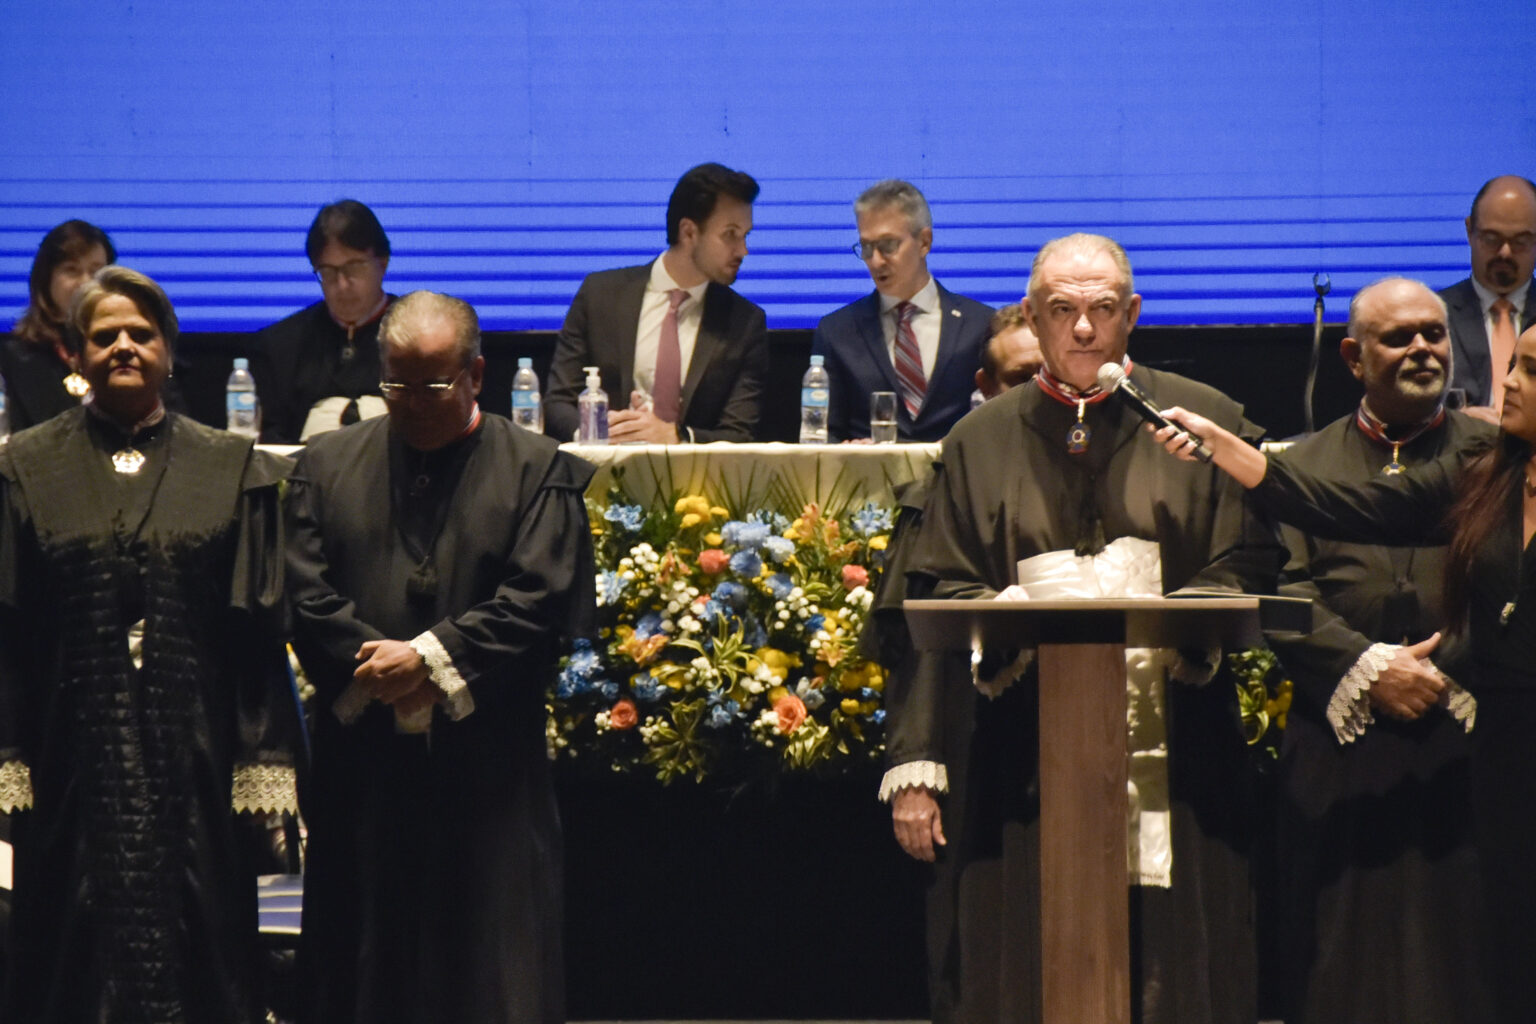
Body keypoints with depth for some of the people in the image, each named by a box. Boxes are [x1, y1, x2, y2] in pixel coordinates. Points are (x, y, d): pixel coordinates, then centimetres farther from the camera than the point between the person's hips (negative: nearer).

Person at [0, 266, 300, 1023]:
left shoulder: (230, 471, 7)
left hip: (194, 757, 0)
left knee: (195, 957, 1)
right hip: (73, 754, 0)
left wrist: (264, 765, -3)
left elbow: (258, 629, 3)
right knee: (76, 962, 3)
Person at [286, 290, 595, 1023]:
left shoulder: (538, 473, 3)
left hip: (488, 769, -3)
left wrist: (430, 658, -14)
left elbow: (539, 600, -7)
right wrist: (382, 676, -11)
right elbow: (307, 596, 2)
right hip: (362, 764, 3)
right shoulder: (328, 467, 11)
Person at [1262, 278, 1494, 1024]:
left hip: (1464, 749, -1)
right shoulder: (1306, 466, 11)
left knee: (1461, 958, -2)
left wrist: (1444, 676, -12)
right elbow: (1282, 593, 0)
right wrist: (1368, 668, -12)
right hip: (1343, 752, 1)